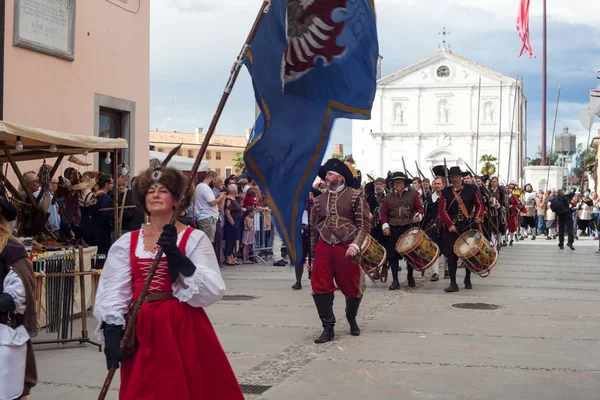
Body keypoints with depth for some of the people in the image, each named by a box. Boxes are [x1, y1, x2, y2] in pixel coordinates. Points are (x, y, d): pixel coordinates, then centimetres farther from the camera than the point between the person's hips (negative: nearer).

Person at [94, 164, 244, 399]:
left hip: (183, 328, -2)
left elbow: (213, 291, -13)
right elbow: (112, 291, 1)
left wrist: (176, 256, -21)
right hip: (142, 331, 3)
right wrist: (112, 331, -14)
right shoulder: (128, 242, 6)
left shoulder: (194, 238, -3)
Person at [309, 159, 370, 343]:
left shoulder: (355, 196, -1)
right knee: (320, 287, -5)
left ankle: (352, 318, 36)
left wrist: (356, 244, -18)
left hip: (346, 247, -3)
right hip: (324, 247, 3)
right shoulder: (319, 200, 11)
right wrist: (312, 253, 15)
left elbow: (364, 223, -5)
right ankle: (328, 328, 6)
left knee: (351, 287, 7)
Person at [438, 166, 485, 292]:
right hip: (451, 228, 0)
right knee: (451, 255, -3)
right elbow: (442, 210, -2)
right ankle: (453, 283, 0)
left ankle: (467, 279, 29)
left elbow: (479, 205, 8)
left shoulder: (471, 189, 4)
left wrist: (478, 216, -11)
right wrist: (450, 225, -15)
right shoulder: (446, 192, 4)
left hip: (468, 226, 0)